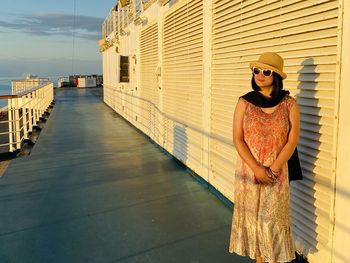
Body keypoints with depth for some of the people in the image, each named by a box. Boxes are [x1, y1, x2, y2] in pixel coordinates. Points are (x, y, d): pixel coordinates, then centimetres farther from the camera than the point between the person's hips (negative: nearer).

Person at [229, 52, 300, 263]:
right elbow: (237, 139, -5)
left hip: (277, 173, -1)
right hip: (248, 171, 1)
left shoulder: (289, 104, -4)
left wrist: (272, 170, -12)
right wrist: (257, 169, -14)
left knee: (273, 219, 6)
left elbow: (292, 141, -5)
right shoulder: (244, 103, -3)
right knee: (252, 217, 9)